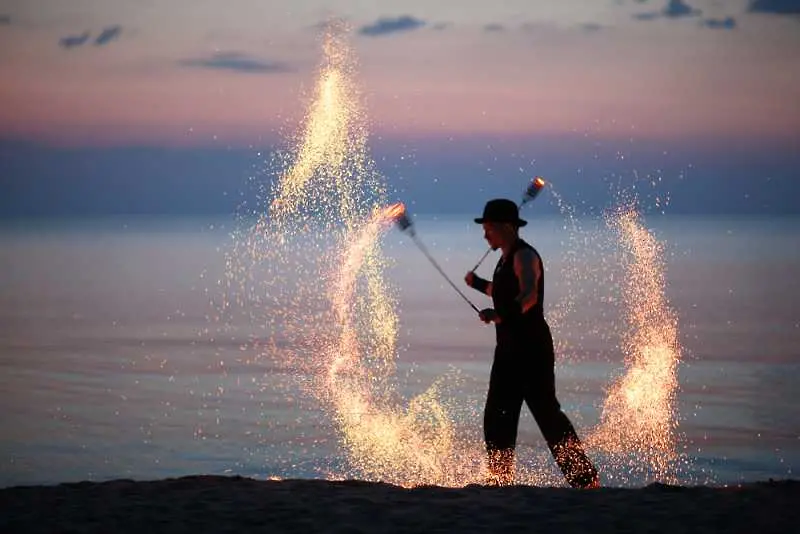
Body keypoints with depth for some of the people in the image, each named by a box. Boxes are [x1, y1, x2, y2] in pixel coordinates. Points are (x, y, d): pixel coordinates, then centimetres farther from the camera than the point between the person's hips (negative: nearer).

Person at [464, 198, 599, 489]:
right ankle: (501, 481, 13)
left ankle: (585, 479, -5)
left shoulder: (524, 256, -14)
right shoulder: (507, 259, 17)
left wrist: (500, 314, -45)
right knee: (497, 418, 8)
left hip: (532, 348, -10)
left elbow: (529, 297, -32)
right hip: (509, 349, 10)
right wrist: (478, 284, 42)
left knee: (547, 414, -9)